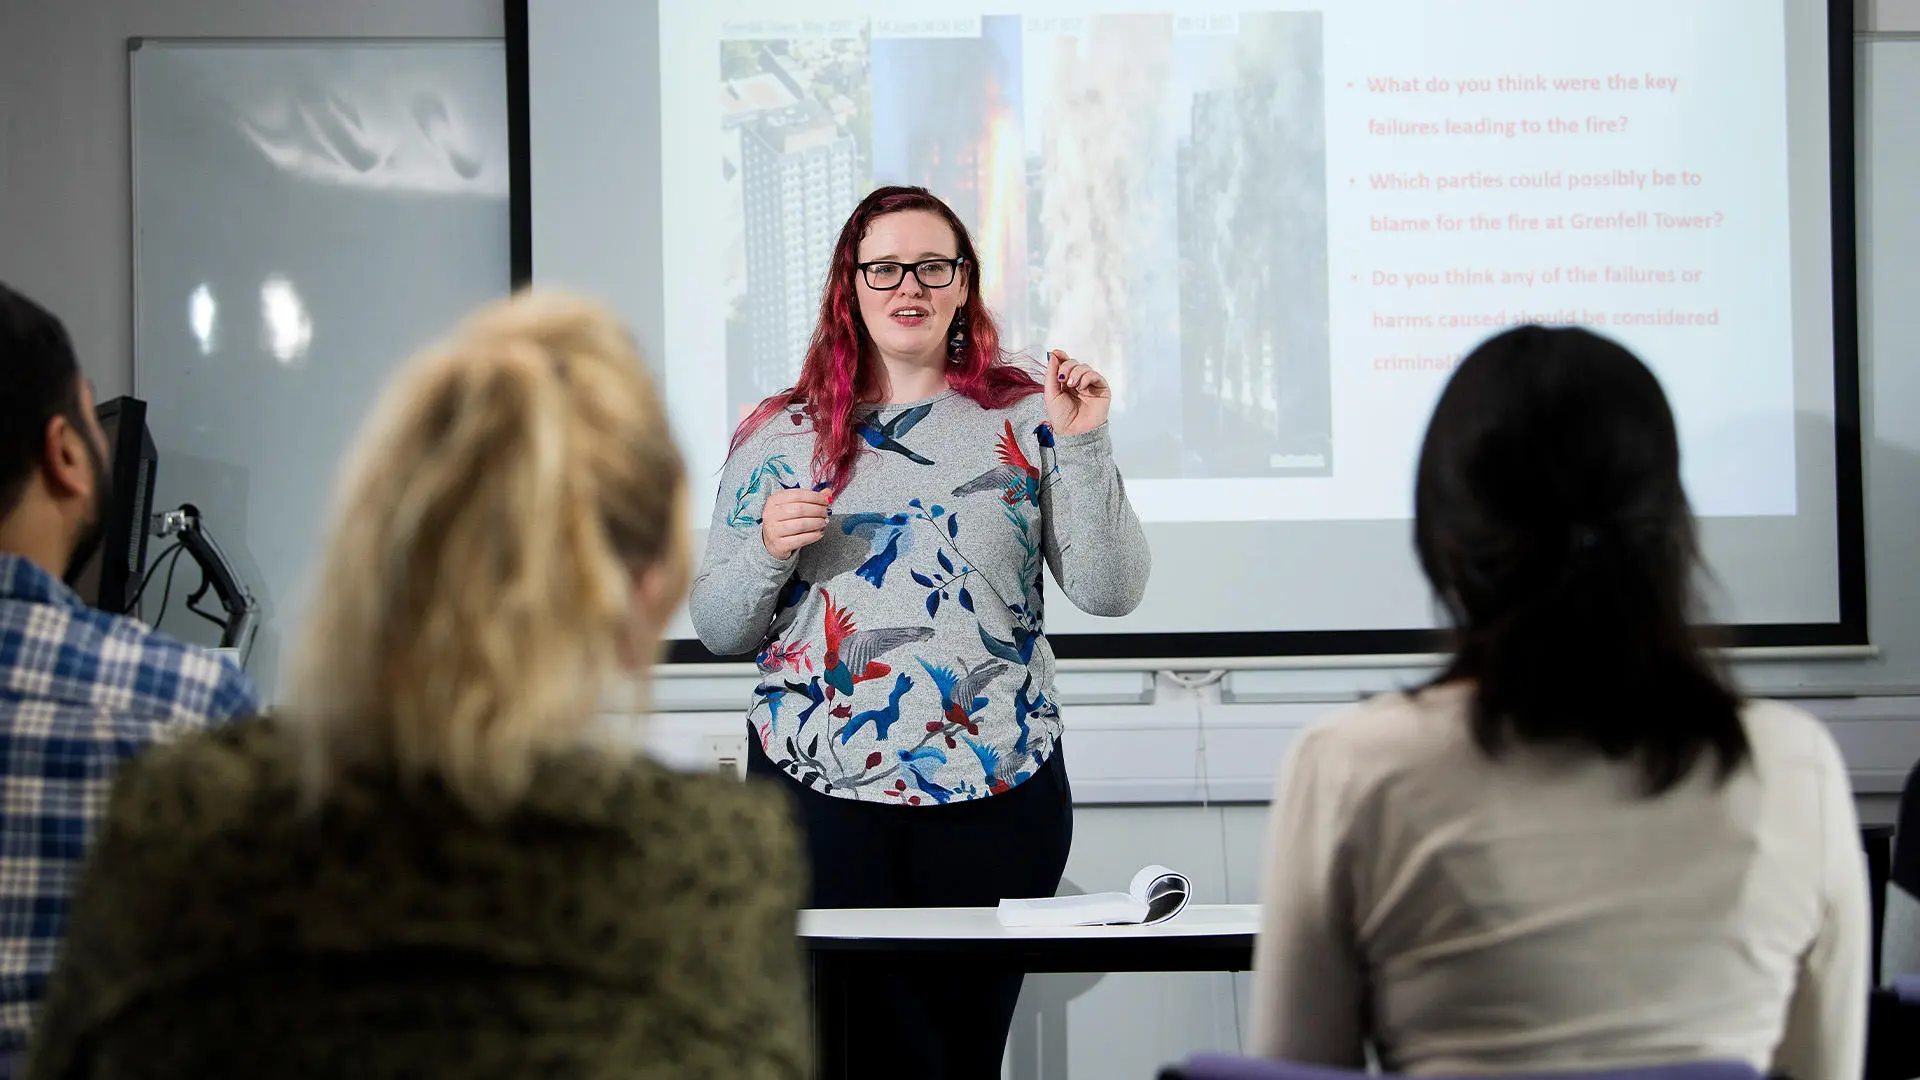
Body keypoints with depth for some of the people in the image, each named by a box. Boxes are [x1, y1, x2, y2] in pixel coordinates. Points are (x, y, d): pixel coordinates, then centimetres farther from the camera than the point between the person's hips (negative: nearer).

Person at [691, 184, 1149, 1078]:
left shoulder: (1025, 418, 6)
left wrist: (1080, 447, -11)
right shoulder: (781, 435, 8)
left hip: (996, 795, 0)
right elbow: (717, 630, 10)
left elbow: (1109, 592, -2)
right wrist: (766, 550, -9)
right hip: (821, 794, 0)